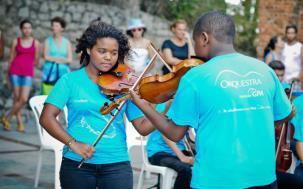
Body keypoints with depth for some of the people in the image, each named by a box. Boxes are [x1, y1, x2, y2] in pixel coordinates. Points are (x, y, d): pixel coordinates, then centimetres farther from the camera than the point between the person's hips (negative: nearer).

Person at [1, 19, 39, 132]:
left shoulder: (35, 43, 5)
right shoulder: (16, 41, 5)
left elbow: (36, 60, 13)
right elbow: (11, 58, 8)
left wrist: (27, 66, 7)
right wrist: (8, 75, 9)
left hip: (28, 73, 0)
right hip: (15, 72, 0)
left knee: (24, 99, -10)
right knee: (17, 98, 1)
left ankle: (6, 118, 7)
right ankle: (20, 123, 13)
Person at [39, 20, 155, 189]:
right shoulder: (70, 80, 0)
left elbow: (142, 127, 0)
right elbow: (47, 118, -7)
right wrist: (72, 143, -18)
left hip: (117, 164, 1)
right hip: (76, 164, 0)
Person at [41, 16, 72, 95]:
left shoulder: (67, 42, 10)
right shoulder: (48, 41, 8)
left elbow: (70, 59, 2)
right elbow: (46, 57, -2)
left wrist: (53, 59, -7)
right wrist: (62, 58, -2)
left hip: (63, 72, 1)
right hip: (50, 72, 0)